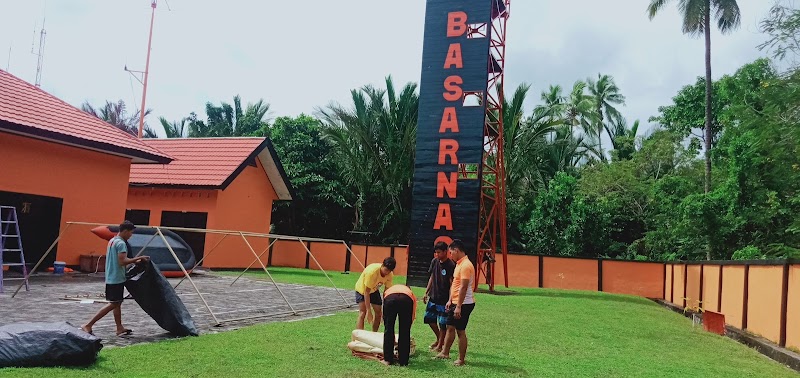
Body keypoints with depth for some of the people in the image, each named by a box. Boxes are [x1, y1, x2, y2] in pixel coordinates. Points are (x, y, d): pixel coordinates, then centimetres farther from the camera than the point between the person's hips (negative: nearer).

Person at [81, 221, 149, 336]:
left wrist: (133, 261, 15)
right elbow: (122, 262, -25)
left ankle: (120, 328, 17)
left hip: (110, 278, 10)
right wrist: (138, 258, -20)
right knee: (113, 304, -5)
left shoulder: (112, 241, 13)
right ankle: (88, 325, -5)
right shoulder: (121, 243, -17)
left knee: (117, 303, 13)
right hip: (117, 279, -10)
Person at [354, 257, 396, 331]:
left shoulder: (390, 275, -22)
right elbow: (366, 292, -35)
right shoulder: (372, 271, -39)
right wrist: (368, 311, -36)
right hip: (362, 289, -6)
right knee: (363, 313, -21)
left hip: (374, 290, 6)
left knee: (378, 313, 6)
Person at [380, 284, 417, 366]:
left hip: (390, 299, 0)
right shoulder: (410, 293, 42)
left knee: (388, 330, 17)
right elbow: (413, 316, 39)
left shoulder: (388, 290, 45)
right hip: (406, 300, 0)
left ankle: (388, 359, 23)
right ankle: (403, 361, 21)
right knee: (405, 332, 15)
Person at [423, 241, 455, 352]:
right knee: (429, 318, 14)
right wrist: (426, 293, 13)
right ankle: (439, 339, 33)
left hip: (444, 299, -7)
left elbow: (452, 284, -15)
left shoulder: (450, 265, -16)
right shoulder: (434, 261, 4)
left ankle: (440, 345, 18)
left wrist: (450, 301, -18)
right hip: (433, 297, 7)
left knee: (442, 323, 2)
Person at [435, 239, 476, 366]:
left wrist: (458, 307, -24)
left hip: (464, 304, -10)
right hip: (456, 302, 10)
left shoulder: (466, 265, -20)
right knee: (450, 327, 17)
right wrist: (450, 300, 17)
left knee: (460, 331, 0)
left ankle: (461, 359, 11)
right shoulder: (459, 264, 12)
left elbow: (463, 287, -24)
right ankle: (445, 353, 30)